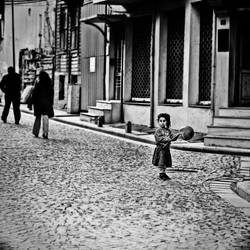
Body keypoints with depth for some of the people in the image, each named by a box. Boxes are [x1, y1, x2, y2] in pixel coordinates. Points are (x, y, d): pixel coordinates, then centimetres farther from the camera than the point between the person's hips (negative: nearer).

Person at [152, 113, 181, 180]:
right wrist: (167, 139, -30)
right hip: (160, 149, -6)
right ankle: (161, 174, 4)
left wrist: (177, 135, -11)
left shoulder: (168, 131, 11)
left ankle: (163, 173, 23)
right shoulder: (158, 131, -8)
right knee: (161, 162, -5)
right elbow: (159, 138, -20)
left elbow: (173, 137, 8)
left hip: (167, 149, 6)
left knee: (166, 163, 11)